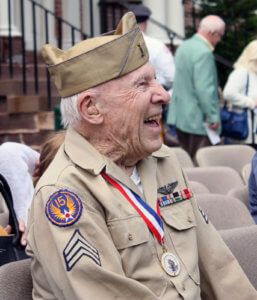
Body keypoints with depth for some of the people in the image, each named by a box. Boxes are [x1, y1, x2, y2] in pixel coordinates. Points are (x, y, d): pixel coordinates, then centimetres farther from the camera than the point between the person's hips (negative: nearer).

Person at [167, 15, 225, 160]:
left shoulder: (184, 46, 12)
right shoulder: (204, 53, -19)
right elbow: (204, 89, -24)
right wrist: (213, 117, -18)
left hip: (180, 116, 10)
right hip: (198, 120, -10)